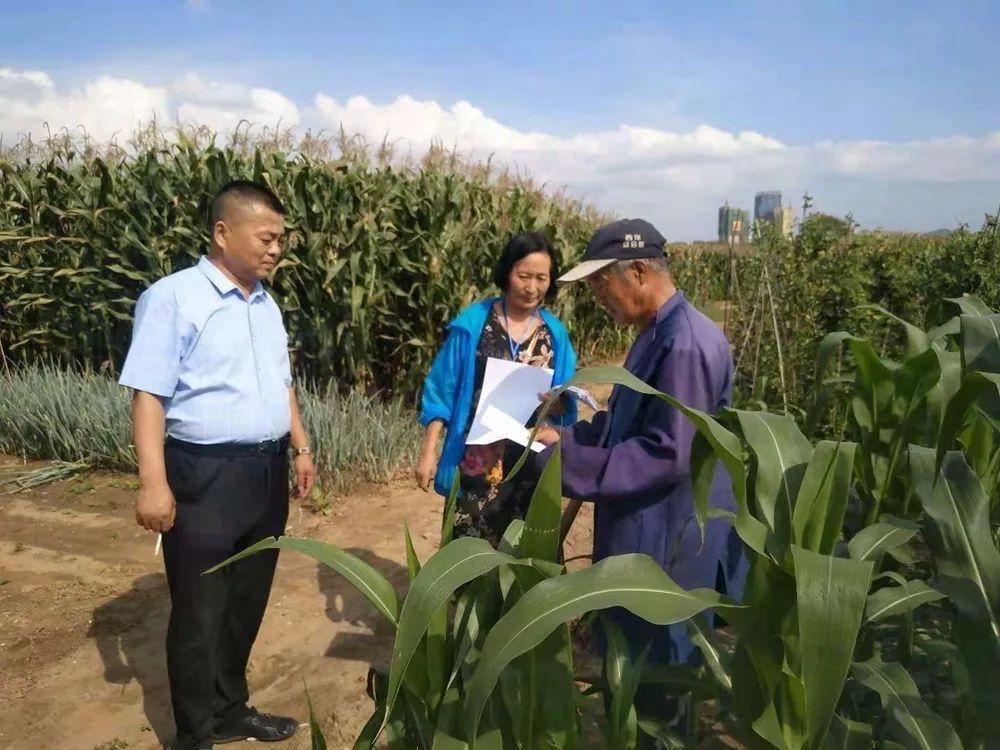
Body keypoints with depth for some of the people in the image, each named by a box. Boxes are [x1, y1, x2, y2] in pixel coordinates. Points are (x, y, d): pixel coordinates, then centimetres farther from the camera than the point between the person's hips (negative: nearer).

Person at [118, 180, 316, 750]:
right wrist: (154, 482, -20)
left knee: (246, 603, 18)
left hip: (266, 472, 7)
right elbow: (149, 394, -15)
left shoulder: (266, 304, 11)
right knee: (199, 613, 6)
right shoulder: (172, 298, -12)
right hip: (205, 475, -7)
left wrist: (301, 449, 18)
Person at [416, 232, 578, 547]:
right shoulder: (472, 323, -5)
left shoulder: (556, 333, 3)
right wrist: (428, 451, -5)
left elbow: (566, 402, 7)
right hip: (478, 460, -2)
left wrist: (558, 402, -16)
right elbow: (442, 391, -2)